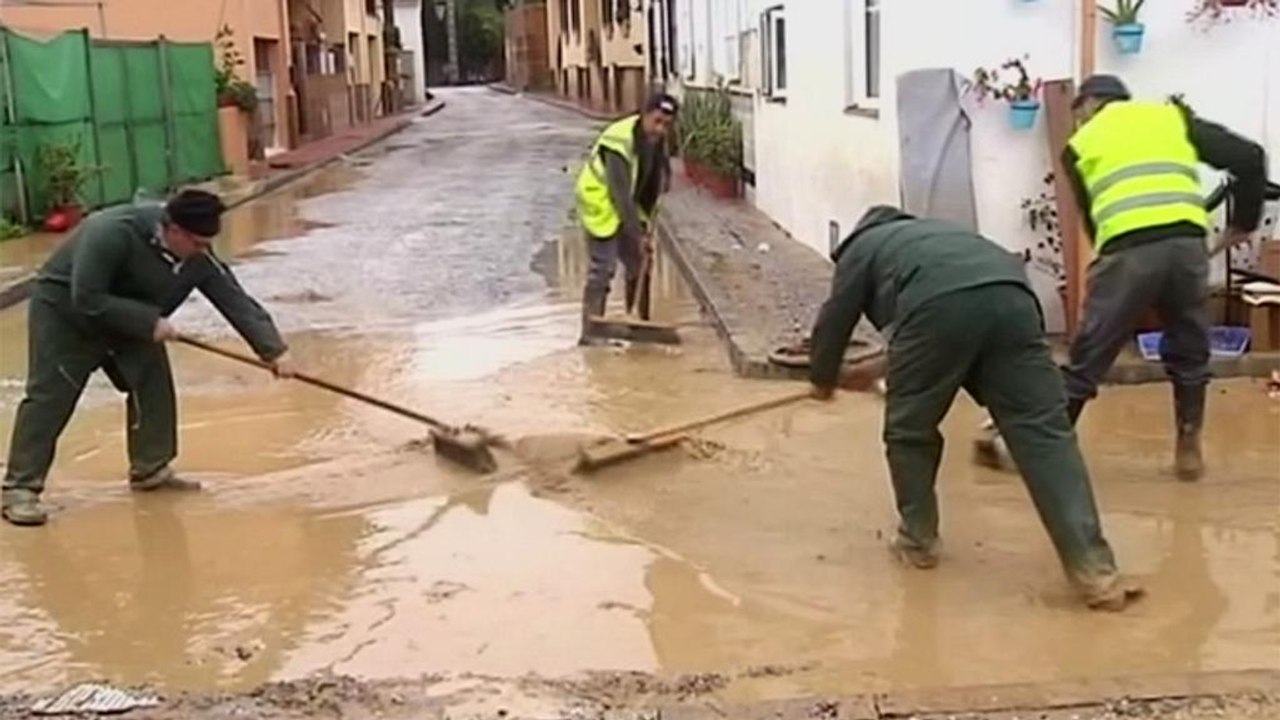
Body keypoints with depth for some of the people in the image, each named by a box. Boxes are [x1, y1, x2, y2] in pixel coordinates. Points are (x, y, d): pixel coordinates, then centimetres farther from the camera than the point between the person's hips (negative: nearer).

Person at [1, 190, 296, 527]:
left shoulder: (199, 259, -18)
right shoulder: (113, 233, -38)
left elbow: (237, 301, -17)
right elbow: (87, 300, -36)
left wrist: (274, 350, -25)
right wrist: (149, 321, -36)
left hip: (132, 318, 7)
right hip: (62, 310, -7)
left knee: (154, 383, 1)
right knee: (49, 396, -12)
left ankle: (150, 469, 15)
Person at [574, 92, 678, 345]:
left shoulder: (656, 140, -3)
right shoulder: (620, 142, -30)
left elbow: (655, 184, 10)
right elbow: (620, 195, -32)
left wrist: (645, 223, 3)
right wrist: (638, 235, -33)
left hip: (627, 207, 8)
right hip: (601, 205, -8)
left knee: (639, 265, 12)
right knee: (603, 269, -13)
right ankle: (589, 335, -10)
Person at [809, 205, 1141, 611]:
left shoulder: (860, 247, 33)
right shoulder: (931, 232, 49)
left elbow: (833, 324, 35)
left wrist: (824, 379, 54)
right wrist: (880, 369, 67)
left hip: (939, 304, -4)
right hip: (1011, 297, 5)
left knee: (910, 429, 18)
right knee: (1044, 432, -1)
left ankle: (917, 542, 29)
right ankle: (1094, 569, -10)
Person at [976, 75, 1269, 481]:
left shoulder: (1081, 143, 21)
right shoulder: (1174, 117, 23)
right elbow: (1250, 158, 14)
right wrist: (1243, 223, 24)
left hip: (1128, 251, -2)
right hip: (1186, 243, 2)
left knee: (1087, 358, 7)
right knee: (1189, 353, 22)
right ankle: (1188, 450, 24)